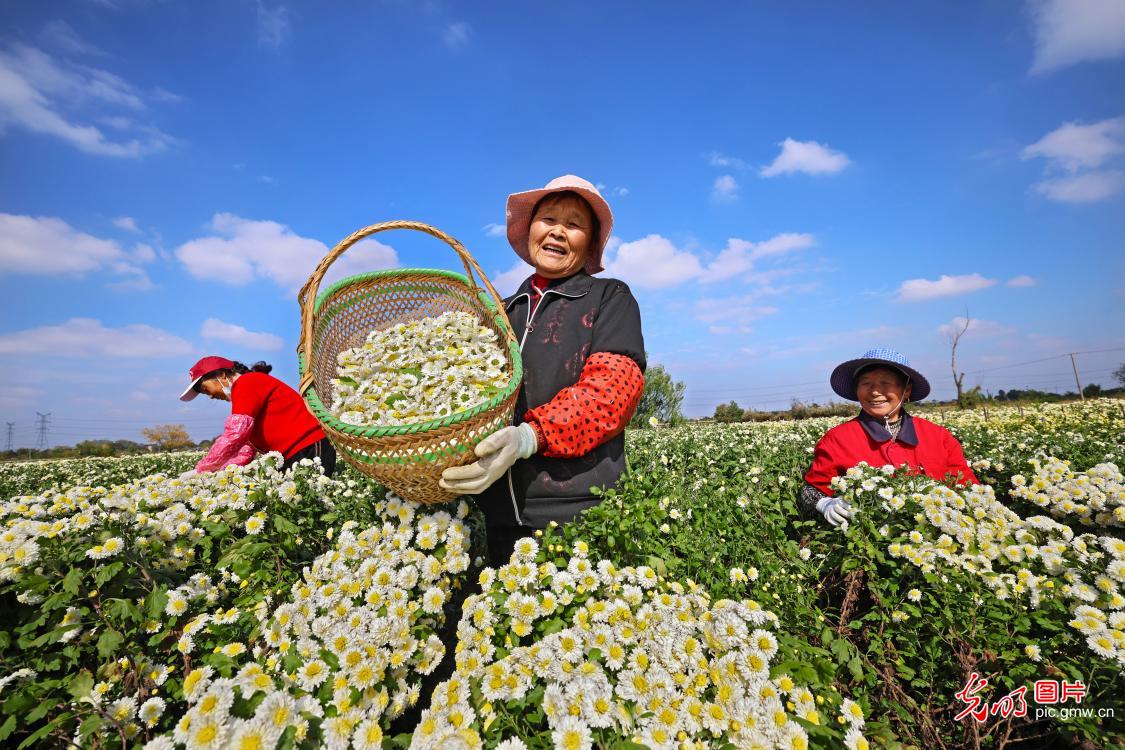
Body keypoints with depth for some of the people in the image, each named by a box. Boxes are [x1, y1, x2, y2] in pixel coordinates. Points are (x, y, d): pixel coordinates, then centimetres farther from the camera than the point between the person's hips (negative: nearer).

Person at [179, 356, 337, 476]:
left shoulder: (247, 383, -6)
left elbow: (235, 434, -18)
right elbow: (246, 449, 14)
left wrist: (199, 470, -10)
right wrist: (216, 472, 1)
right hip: (292, 458, 10)